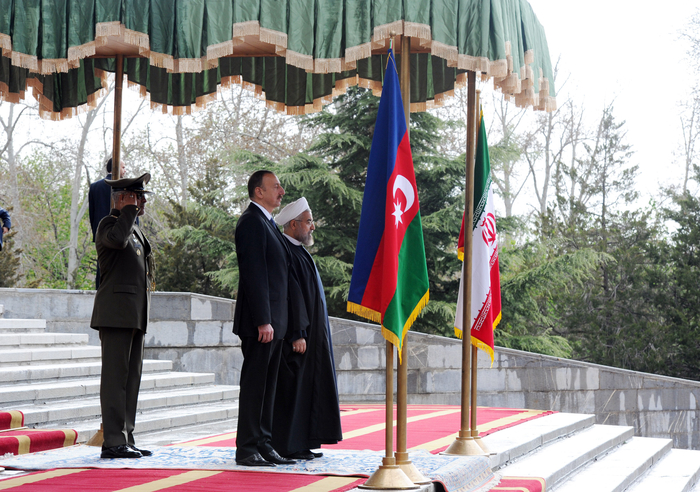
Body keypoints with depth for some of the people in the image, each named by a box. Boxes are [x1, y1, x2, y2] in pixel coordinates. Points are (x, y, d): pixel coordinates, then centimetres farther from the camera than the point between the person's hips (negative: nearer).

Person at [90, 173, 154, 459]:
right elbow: (117, 239, -32)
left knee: (131, 377, 9)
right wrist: (129, 210, -15)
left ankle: (126, 439, 13)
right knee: (115, 376, -10)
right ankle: (113, 442, -10)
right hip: (116, 314, -10)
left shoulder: (135, 229, 23)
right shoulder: (109, 224, -6)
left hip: (135, 315, 10)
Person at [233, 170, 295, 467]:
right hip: (259, 322, -10)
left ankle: (263, 445, 16)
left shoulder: (267, 223, 20)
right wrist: (263, 321, -22)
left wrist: (275, 320, 17)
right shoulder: (251, 221, -12)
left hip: (274, 321, 10)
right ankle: (246, 450, -3)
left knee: (268, 385, 11)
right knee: (254, 384, -6)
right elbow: (254, 273, -18)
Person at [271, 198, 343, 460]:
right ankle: (288, 447, -4)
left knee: (307, 387, 10)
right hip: (298, 333, -10)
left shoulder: (299, 252, 17)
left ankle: (301, 444, 13)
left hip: (310, 334, 10)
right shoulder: (287, 253, -15)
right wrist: (298, 334, -25)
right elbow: (290, 295, -21)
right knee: (292, 387, -7)